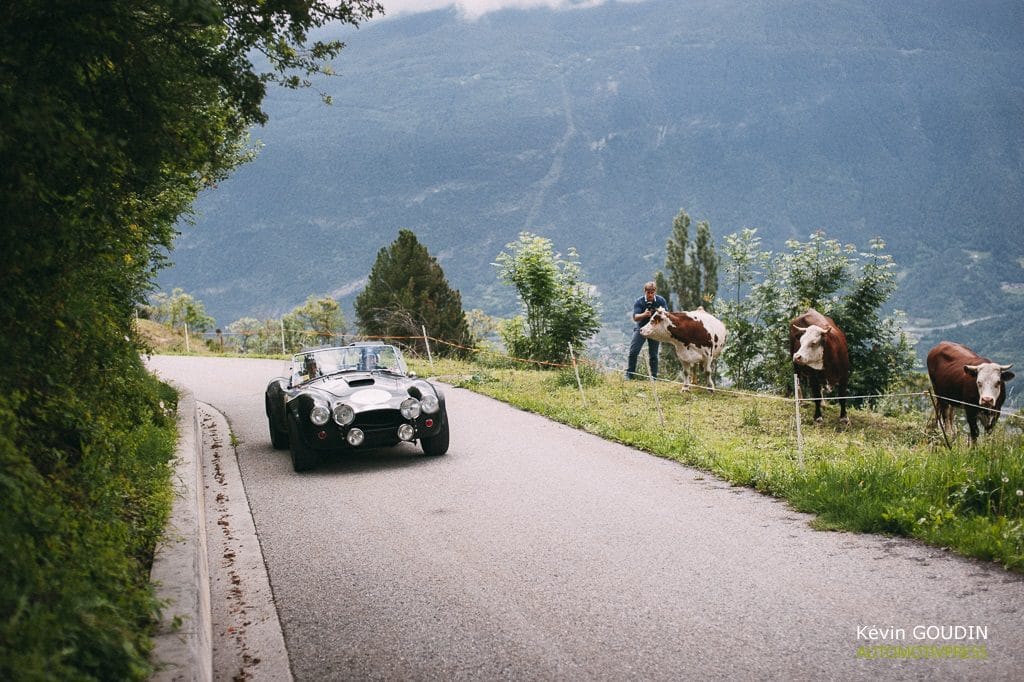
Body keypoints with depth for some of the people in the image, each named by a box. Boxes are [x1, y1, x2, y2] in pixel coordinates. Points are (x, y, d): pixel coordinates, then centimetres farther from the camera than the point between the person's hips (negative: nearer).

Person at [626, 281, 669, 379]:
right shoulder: (639, 302, -10)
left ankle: (654, 377, 12)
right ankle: (629, 374, 0)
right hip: (641, 327, -1)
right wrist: (644, 315, -38)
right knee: (633, 351, -10)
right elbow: (635, 317, -18)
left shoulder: (661, 301, -6)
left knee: (653, 355, 4)